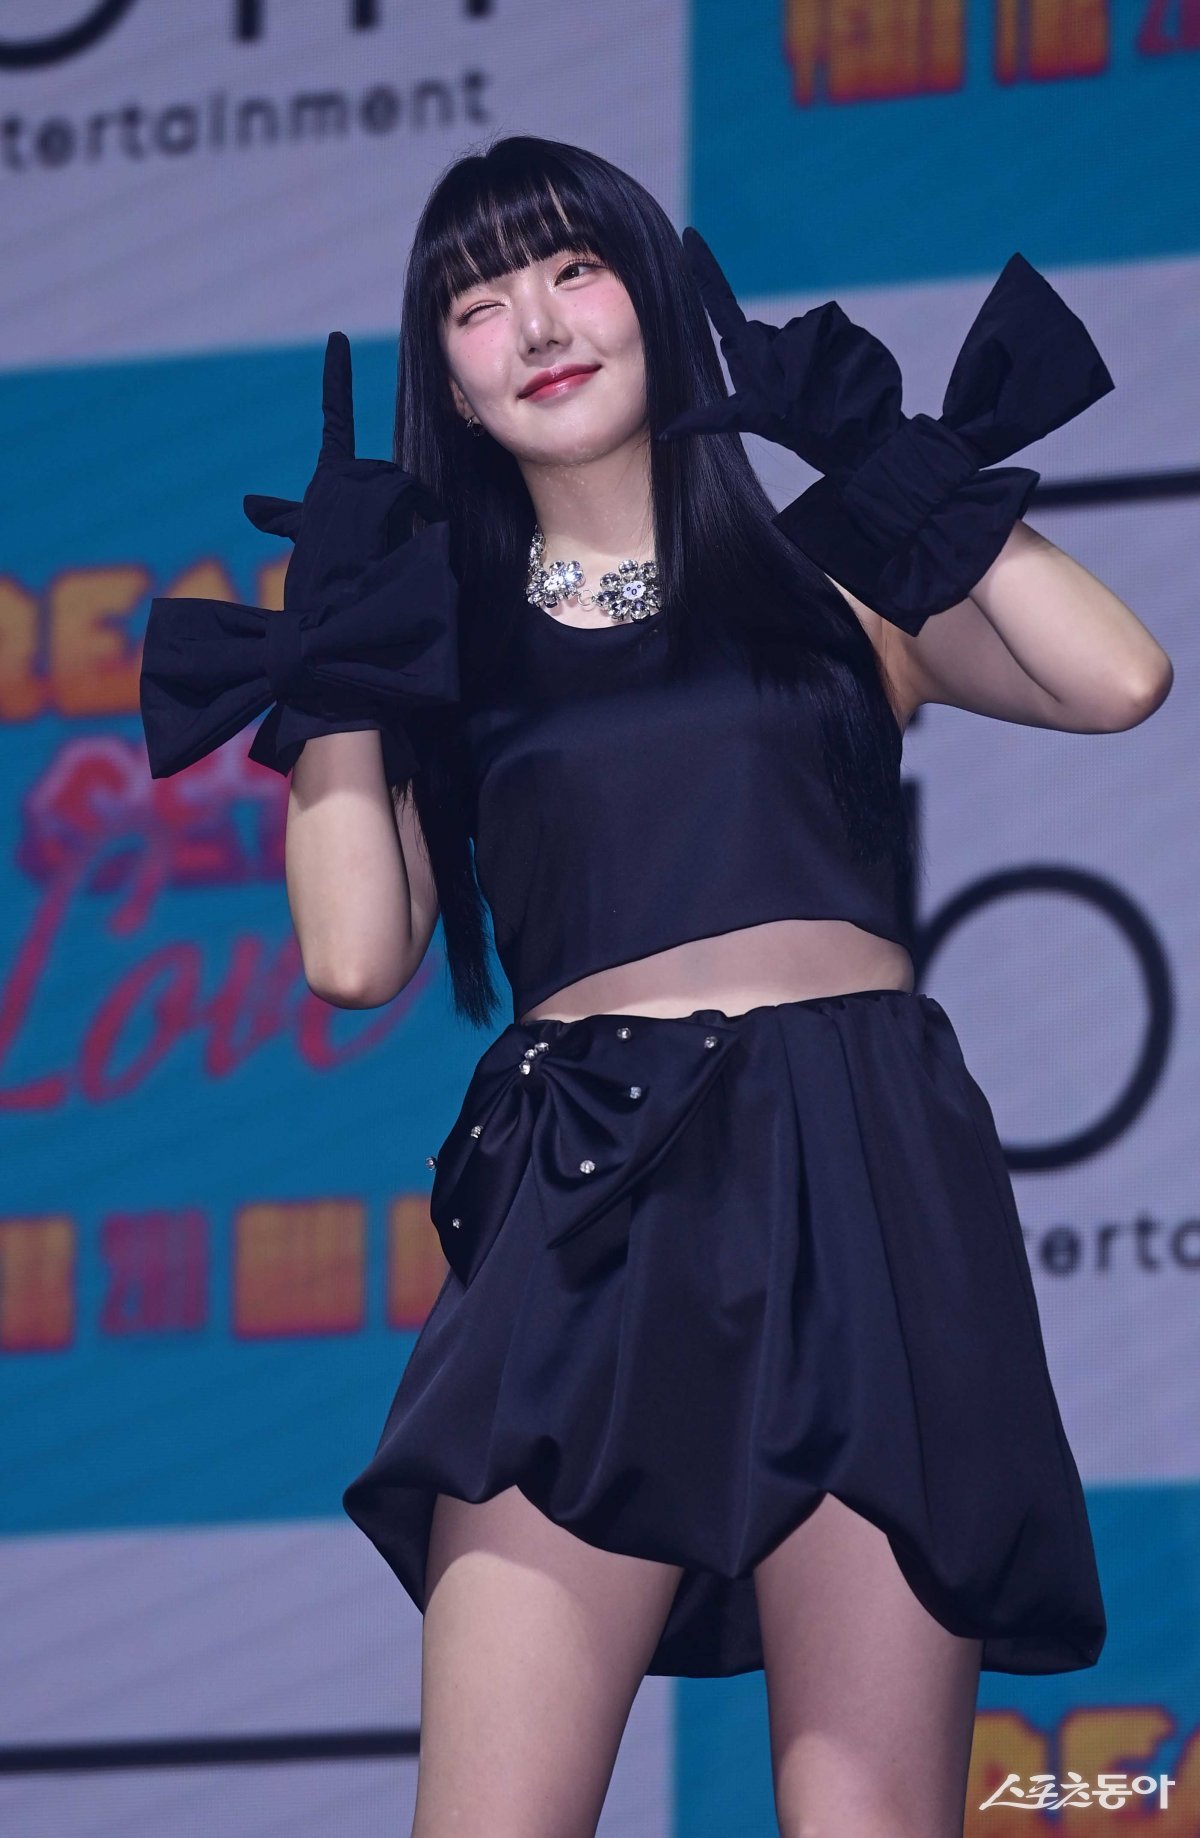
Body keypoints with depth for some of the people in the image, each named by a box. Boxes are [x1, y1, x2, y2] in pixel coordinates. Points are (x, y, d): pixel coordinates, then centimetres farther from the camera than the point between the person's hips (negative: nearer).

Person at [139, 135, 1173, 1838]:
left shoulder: (834, 581, 16)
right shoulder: (454, 646, 18)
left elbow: (1118, 678, 0)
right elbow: (357, 953, 6)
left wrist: (903, 469, 6)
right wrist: (339, 663, 6)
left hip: (861, 1185, -1)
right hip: (591, 1208, 1)